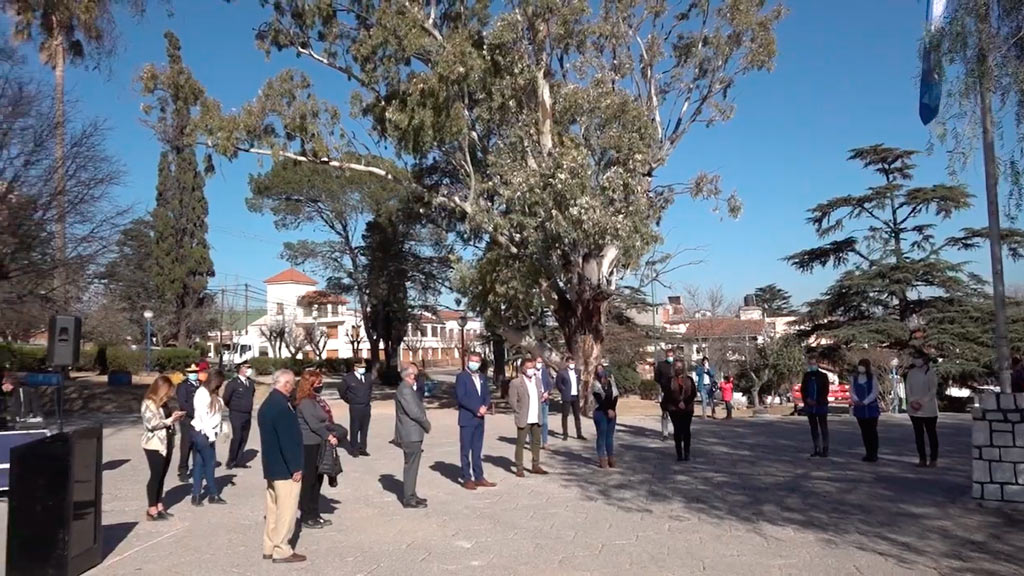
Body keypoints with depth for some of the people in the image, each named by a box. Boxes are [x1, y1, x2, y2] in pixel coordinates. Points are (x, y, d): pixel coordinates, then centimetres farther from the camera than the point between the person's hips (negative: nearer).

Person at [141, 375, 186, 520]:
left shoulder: (162, 402, 14)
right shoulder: (149, 403, -12)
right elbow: (151, 424, -20)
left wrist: (174, 417, 5)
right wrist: (170, 420, -16)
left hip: (166, 443, 8)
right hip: (154, 445, -8)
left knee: (161, 476, 11)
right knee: (155, 476, -3)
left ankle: (159, 506, 18)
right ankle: (152, 510, 5)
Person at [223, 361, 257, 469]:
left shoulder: (251, 383, 8)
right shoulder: (233, 383, -10)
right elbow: (226, 399, -8)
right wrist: (233, 407, 5)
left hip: (248, 415, 6)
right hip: (236, 415, -6)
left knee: (244, 439, 8)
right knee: (237, 438, -9)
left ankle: (238, 461, 16)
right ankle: (230, 462, 3)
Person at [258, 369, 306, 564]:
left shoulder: (267, 404, 11)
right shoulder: (282, 406, -21)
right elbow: (288, 440, -23)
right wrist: (295, 467, -17)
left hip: (272, 465, 10)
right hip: (285, 468, -10)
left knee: (274, 508, 16)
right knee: (286, 509, -1)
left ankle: (270, 548, 23)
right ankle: (282, 551, 5)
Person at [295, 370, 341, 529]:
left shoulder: (317, 399, 13)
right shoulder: (305, 402, -14)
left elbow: (326, 420, 13)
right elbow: (313, 424, -19)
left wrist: (334, 432, -1)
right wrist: (328, 436, -14)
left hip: (319, 443, 9)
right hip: (309, 445, -9)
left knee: (317, 479, 13)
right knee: (309, 480, 0)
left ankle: (315, 514, 23)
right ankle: (307, 517, 10)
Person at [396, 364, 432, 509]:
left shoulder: (408, 388, 15)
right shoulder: (405, 390, -19)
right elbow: (414, 412, -23)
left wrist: (424, 422, 2)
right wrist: (426, 424, -10)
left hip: (413, 434, 11)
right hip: (411, 435, -11)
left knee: (412, 466, 18)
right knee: (411, 466, -4)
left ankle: (410, 495, 27)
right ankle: (409, 499, 2)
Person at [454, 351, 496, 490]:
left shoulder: (482, 377, 13)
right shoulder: (461, 377, -7)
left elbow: (487, 395, 13)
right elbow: (461, 397, -15)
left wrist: (485, 407, -8)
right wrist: (476, 409, -16)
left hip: (479, 419, 6)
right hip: (467, 419, -6)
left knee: (477, 450, 11)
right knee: (465, 450, 0)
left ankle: (479, 477, 17)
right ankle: (467, 479, 6)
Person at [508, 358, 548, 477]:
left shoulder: (537, 380, 10)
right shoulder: (516, 383, -10)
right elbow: (512, 401, -9)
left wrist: (543, 397, 3)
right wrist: (520, 413, -9)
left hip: (536, 418, 6)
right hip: (523, 419, -6)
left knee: (536, 442, 13)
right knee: (520, 444, 2)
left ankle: (536, 466, 25)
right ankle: (519, 469, 9)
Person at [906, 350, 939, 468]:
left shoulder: (930, 373, -8)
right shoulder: (911, 373, 5)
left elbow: (933, 391, -9)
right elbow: (908, 389, 6)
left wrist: (922, 402, -16)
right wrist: (912, 401, -9)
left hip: (928, 409, -4)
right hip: (914, 410, 4)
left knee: (931, 433, 5)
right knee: (918, 434, 7)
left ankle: (933, 459, 13)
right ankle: (922, 458, 13)